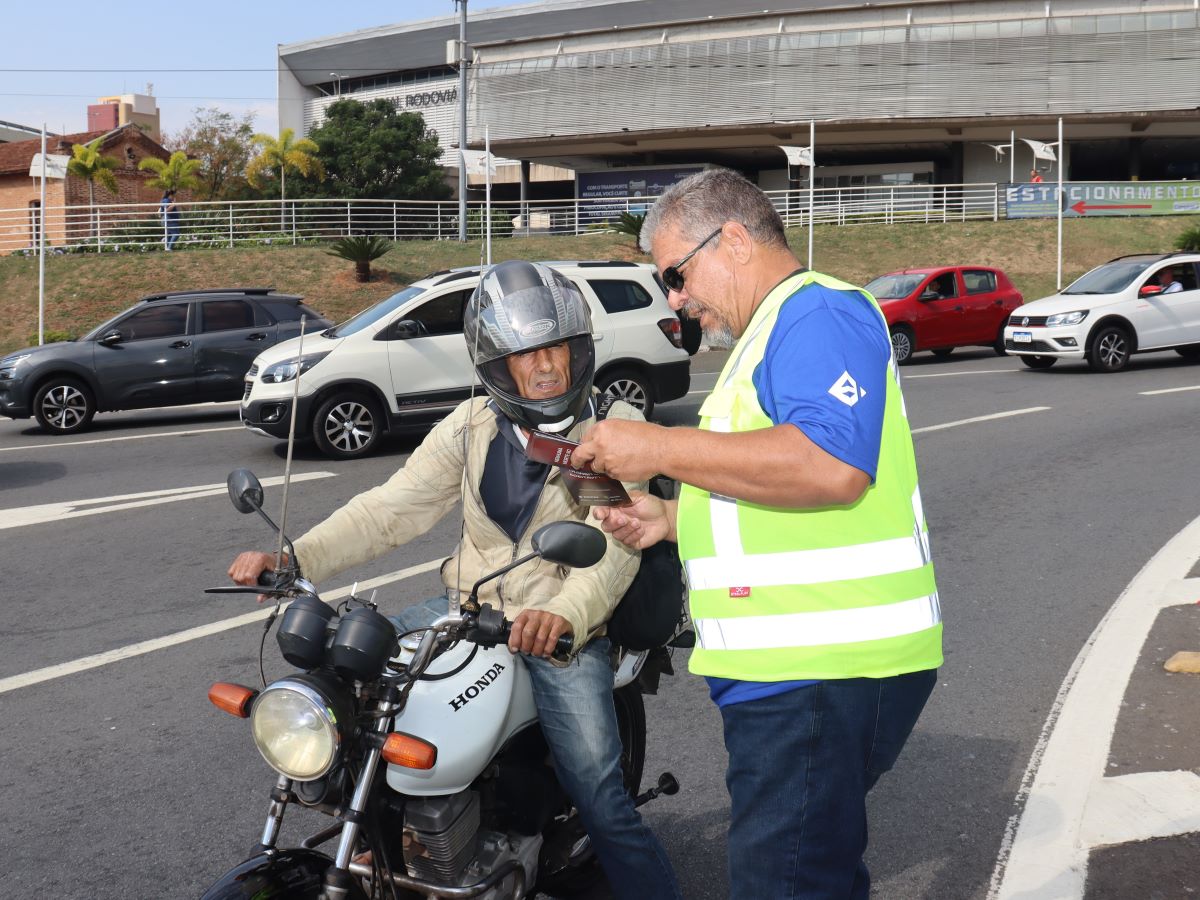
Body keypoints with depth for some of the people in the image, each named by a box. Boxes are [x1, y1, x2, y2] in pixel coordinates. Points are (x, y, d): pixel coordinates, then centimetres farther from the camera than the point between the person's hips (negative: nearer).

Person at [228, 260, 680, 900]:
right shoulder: (472, 426, 3)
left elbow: (615, 541, -21)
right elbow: (391, 508, -1)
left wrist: (566, 613, -42)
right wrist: (295, 558, -16)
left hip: (562, 631, -4)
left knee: (603, 807, -15)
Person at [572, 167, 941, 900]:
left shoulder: (818, 312, -12)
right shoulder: (771, 335, 22)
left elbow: (830, 466, -28)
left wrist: (659, 448, -22)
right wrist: (671, 519, 14)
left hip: (823, 674, -11)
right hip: (800, 669, 11)